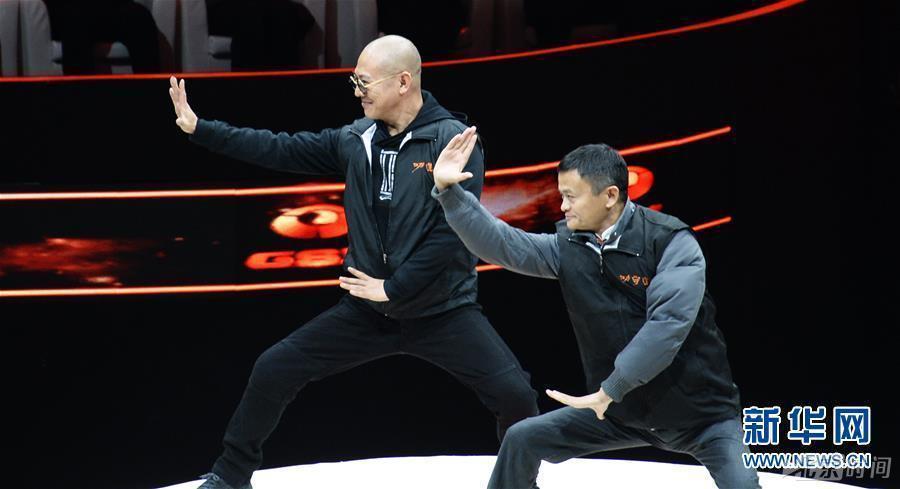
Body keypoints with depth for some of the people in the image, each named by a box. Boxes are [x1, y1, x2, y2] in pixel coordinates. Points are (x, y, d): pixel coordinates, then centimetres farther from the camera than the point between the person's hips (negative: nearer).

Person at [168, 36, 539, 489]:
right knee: (272, 371, 1)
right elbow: (283, 150, 3)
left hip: (442, 311, -4)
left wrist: (394, 288, -16)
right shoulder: (355, 139, 0)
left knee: (514, 394, -18)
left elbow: (454, 230, -20)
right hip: (368, 308, 4)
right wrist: (200, 128, -2)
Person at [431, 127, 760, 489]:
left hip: (699, 409, -6)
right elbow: (499, 244, -5)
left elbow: (668, 323, -29)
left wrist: (609, 389, -29)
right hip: (619, 408, 6)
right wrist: (448, 191, -17)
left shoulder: (671, 241, -19)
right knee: (522, 440, 4)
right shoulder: (568, 246, -1)